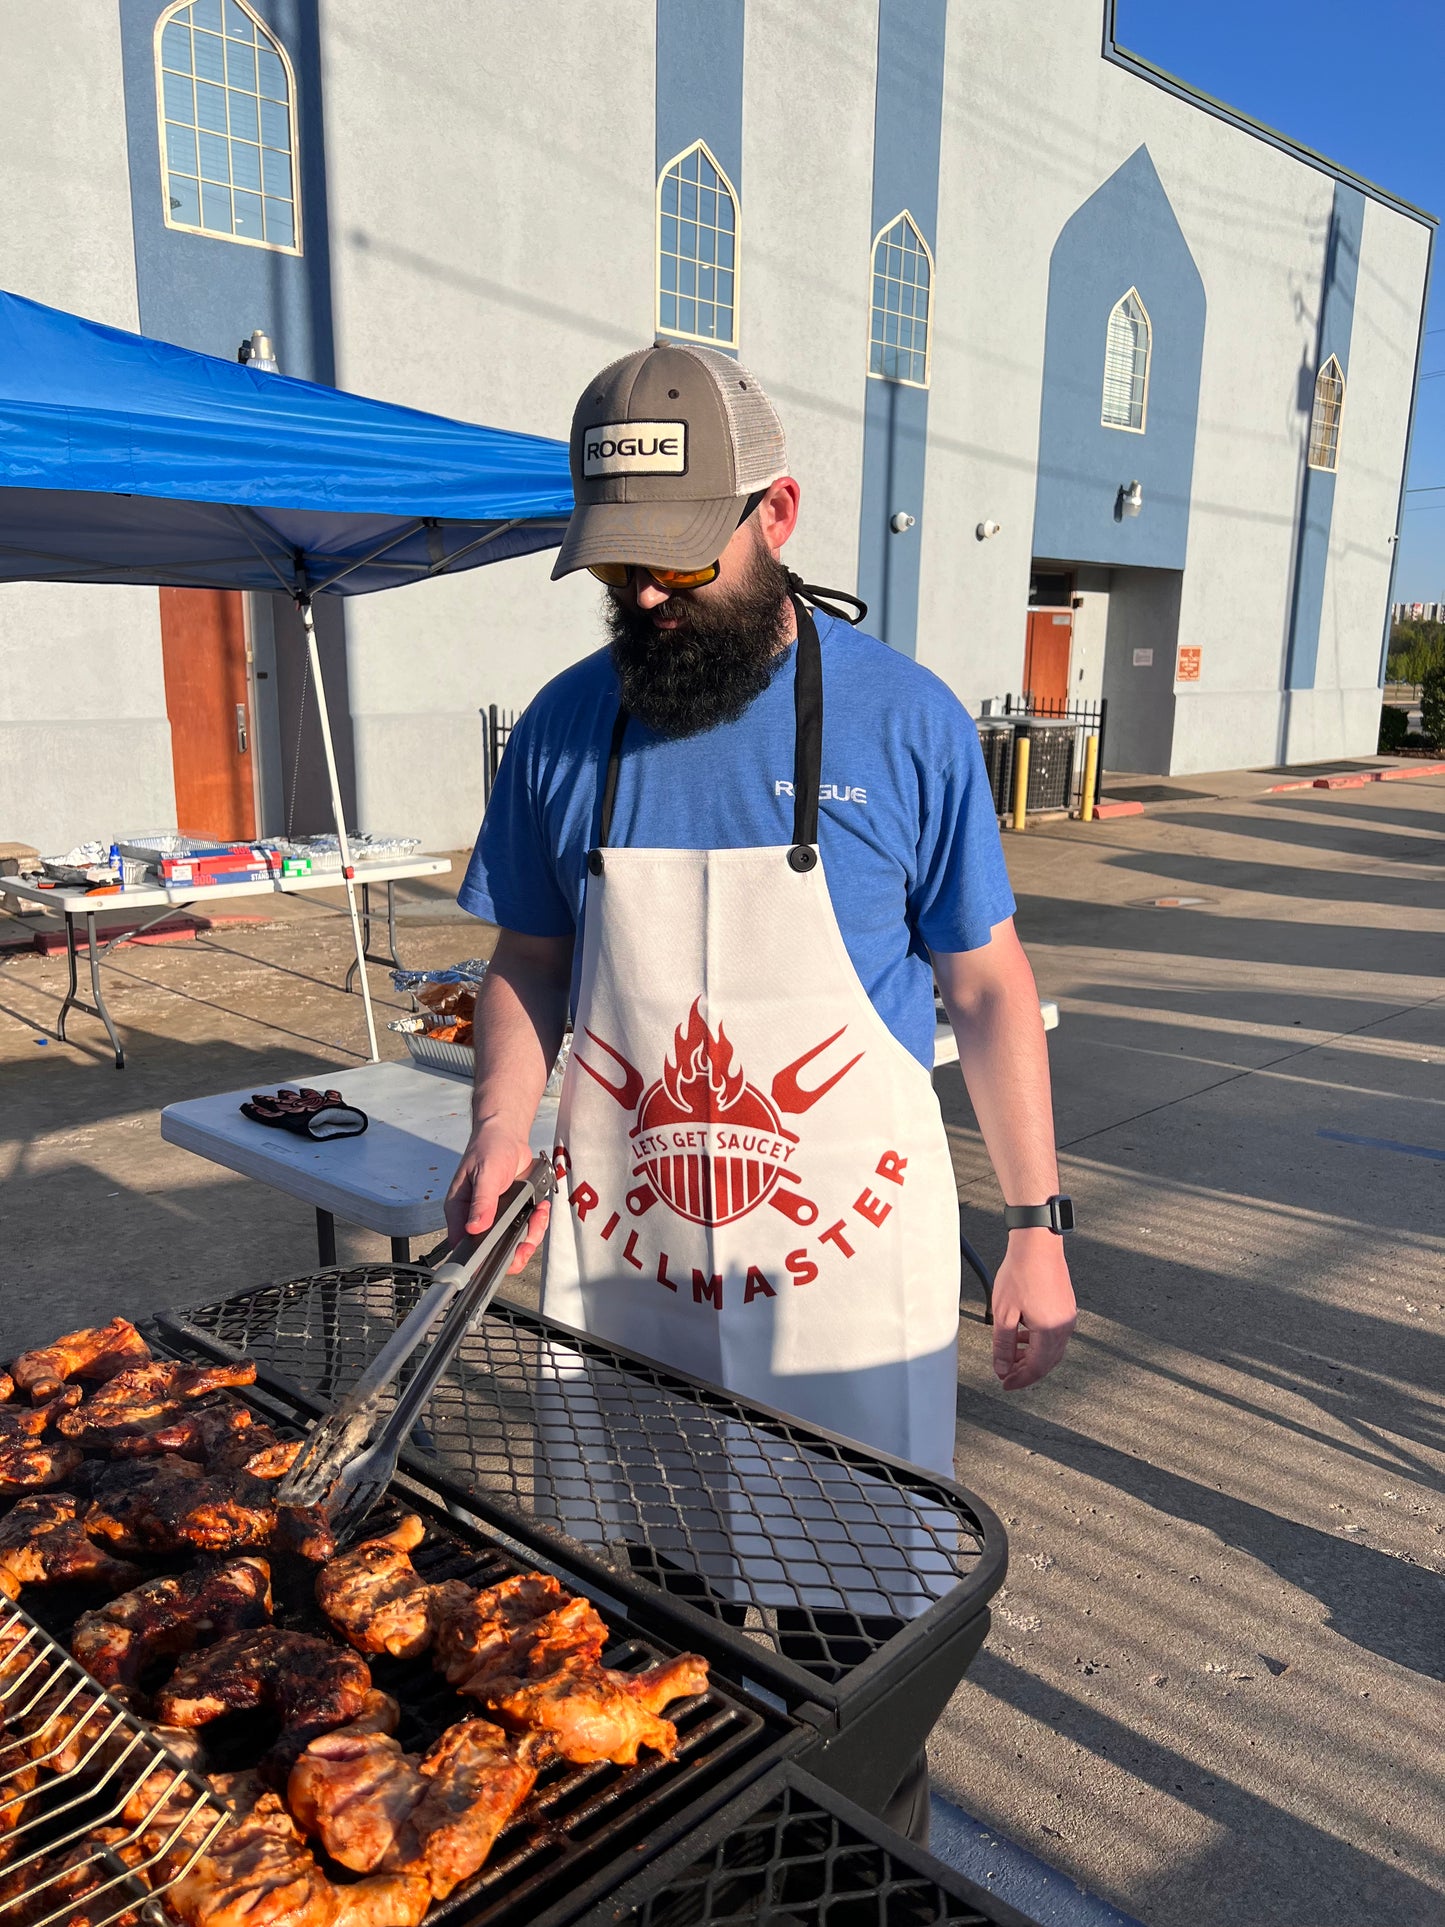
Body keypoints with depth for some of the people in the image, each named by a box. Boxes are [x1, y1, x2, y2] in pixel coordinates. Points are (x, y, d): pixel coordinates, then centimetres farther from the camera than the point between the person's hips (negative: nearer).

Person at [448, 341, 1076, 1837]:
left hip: (846, 1253, -2)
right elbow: (529, 964, 10)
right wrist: (502, 1132, -6)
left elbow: (988, 990, -2)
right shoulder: (563, 731, 0)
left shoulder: (903, 721, -7)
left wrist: (1038, 1227, -4)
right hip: (618, 1258, 3)